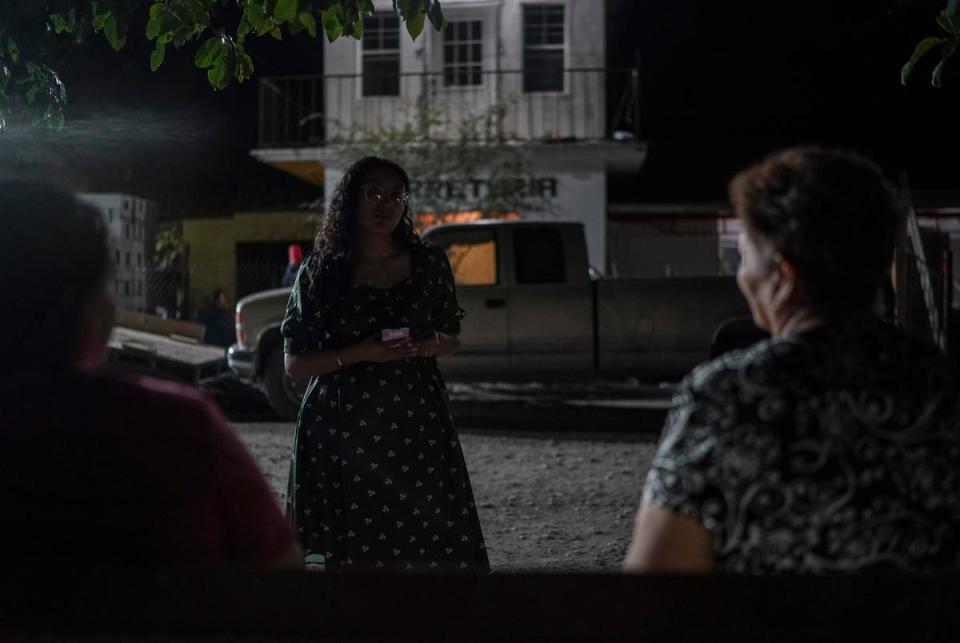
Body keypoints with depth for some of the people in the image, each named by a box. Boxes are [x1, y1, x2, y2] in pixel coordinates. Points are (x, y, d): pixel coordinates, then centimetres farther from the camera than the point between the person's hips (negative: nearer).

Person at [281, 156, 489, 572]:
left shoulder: (429, 264, 7)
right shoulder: (319, 274, 2)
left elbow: (451, 340, 17)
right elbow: (295, 363, 2)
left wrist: (425, 346, -6)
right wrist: (359, 354, -14)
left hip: (414, 425, 2)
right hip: (342, 429, -2)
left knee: (433, 549, -6)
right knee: (346, 550, -6)